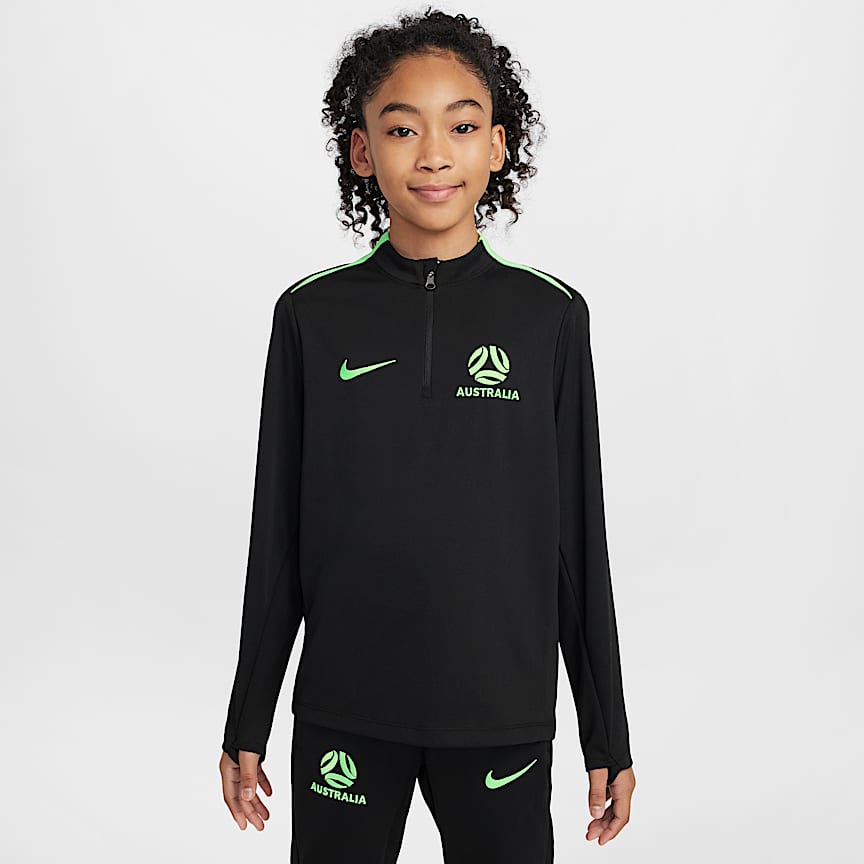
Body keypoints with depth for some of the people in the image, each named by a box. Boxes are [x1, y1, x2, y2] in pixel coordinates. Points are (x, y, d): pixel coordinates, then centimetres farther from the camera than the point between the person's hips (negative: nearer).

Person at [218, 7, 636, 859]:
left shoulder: (549, 315, -2)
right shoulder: (312, 315, -1)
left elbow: (578, 536, 1)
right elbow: (278, 539, 3)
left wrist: (608, 733, 4)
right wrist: (247, 725, 6)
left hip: (502, 715, 0)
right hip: (344, 712, 1)